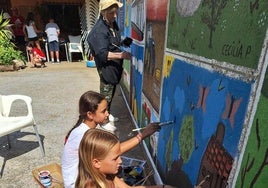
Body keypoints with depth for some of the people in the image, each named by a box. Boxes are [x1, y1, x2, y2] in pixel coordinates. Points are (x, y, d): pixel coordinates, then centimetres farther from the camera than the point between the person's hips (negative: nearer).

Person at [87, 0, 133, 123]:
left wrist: (123, 43, 2)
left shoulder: (113, 24, 7)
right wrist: (121, 55, -34)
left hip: (115, 67, 9)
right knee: (106, 96, 2)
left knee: (111, 93, 21)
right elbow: (102, 54, -28)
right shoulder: (99, 31, -22)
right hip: (106, 69, -9)